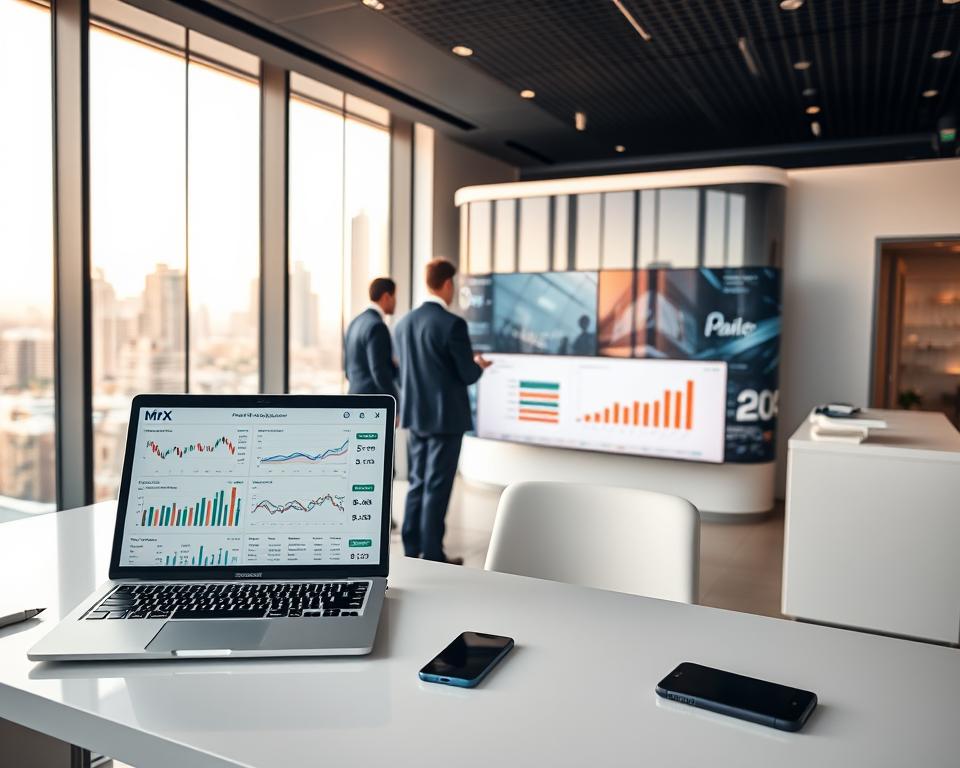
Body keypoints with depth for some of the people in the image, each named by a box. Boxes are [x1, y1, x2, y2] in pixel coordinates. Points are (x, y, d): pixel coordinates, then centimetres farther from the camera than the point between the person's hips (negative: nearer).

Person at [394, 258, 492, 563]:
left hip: (415, 415, 7)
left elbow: (404, 373, 10)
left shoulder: (404, 323, 4)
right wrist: (479, 365, 8)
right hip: (445, 416, -6)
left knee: (417, 482, 15)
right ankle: (432, 555, 8)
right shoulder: (453, 324, -16)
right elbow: (467, 375, -13)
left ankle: (412, 550, 21)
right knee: (437, 486, 0)